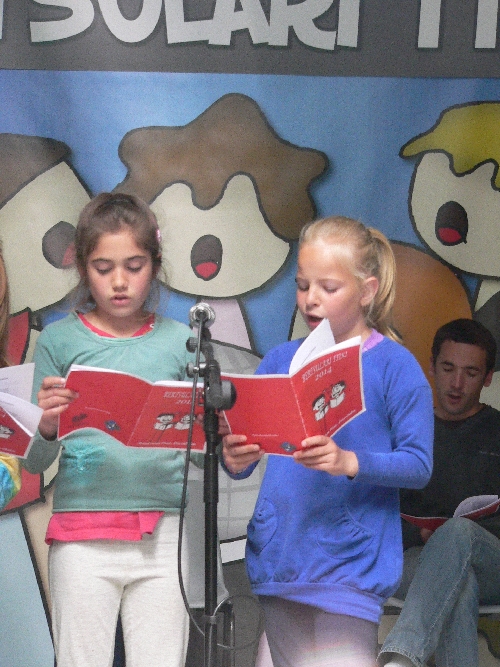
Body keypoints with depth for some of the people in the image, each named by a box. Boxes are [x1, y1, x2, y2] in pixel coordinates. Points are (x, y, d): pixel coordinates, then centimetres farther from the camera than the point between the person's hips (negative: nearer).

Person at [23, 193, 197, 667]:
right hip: (82, 533, -1)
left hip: (163, 534, 1)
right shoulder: (59, 340, 3)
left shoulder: (180, 341, 7)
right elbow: (34, 463, 4)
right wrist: (47, 427, -17)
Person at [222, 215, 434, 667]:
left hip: (349, 564, -5)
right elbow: (244, 452, 11)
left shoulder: (395, 366, -3)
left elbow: (419, 464, -8)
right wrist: (234, 460, -12)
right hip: (281, 558, 5)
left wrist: (350, 463, -23)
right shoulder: (281, 360, 10)